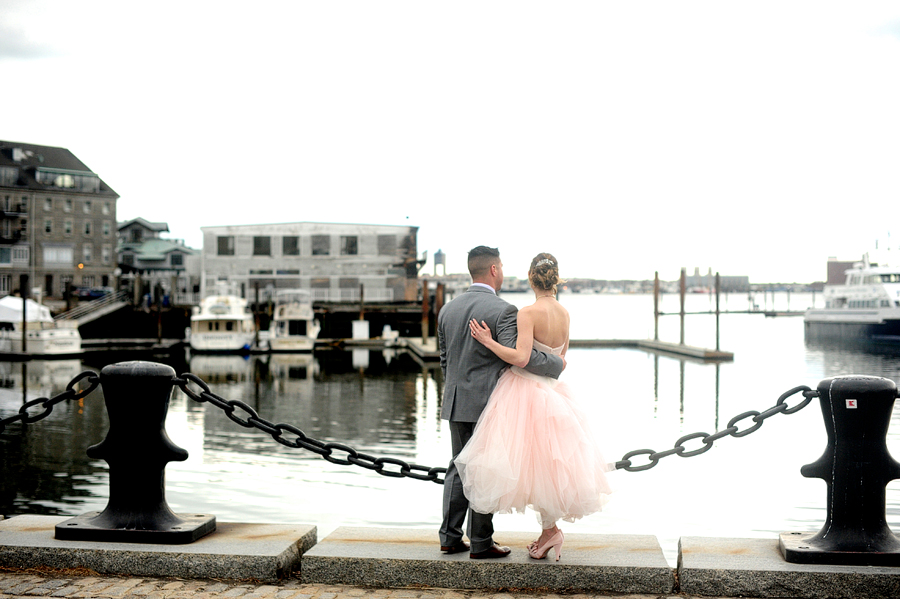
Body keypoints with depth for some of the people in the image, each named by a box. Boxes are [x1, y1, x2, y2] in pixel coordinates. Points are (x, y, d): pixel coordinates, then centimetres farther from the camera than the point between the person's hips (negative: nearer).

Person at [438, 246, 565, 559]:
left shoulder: (448, 309, 7)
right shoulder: (503, 310, -14)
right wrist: (556, 364, -9)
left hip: (456, 403, 6)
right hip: (489, 403, -6)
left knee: (459, 468, 14)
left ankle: (450, 537, 16)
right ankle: (480, 543, 7)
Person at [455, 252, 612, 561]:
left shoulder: (529, 313, -16)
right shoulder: (564, 313, 6)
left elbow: (520, 358, -24)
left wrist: (487, 341, -17)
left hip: (524, 393, -7)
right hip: (553, 391, 7)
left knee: (530, 462, 1)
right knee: (548, 460, 13)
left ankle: (550, 529, 1)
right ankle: (548, 532, 18)